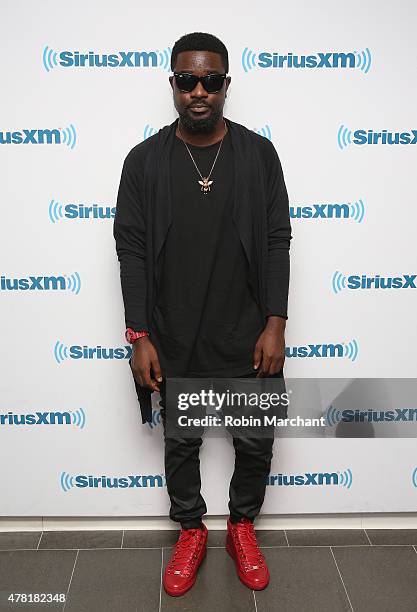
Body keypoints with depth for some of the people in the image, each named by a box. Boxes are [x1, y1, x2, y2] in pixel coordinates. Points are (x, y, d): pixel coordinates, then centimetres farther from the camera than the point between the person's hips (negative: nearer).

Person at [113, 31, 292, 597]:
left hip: (245, 338, 0)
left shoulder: (259, 153, -2)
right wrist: (140, 337, -8)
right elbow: (132, 249, -3)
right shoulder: (144, 160, -3)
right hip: (173, 342, 0)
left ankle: (242, 527, 39)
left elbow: (277, 242, -2)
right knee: (181, 443, 16)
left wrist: (275, 325, -8)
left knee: (256, 444, 12)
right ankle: (191, 531, 40)